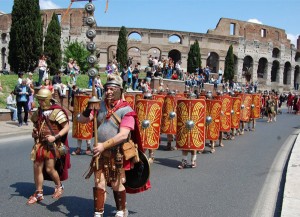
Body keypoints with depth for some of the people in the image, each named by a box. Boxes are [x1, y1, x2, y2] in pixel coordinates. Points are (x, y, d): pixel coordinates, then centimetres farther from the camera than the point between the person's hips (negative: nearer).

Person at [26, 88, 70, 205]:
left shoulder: (57, 112, -14)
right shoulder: (38, 112, 8)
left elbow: (66, 127, -13)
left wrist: (55, 137, -22)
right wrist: (34, 132, 3)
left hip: (53, 145, -6)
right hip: (40, 144, 7)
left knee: (49, 169, -5)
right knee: (37, 168, 8)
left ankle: (59, 186, 24)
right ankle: (38, 193, 23)